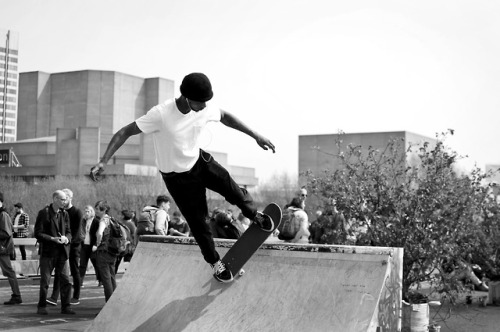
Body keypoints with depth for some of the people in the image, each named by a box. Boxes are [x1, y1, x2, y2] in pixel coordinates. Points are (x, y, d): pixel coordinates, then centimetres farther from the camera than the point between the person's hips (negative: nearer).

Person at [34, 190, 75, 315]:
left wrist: (66, 238, -9)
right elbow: (38, 233, -9)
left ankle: (65, 306, 8)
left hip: (62, 252, 5)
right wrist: (53, 239, -20)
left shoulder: (65, 214, 11)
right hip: (48, 252, -5)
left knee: (65, 280, 1)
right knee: (45, 281, 3)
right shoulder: (43, 213, -6)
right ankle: (42, 307, 14)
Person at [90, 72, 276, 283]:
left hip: (199, 161, 4)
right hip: (177, 176, -4)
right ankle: (214, 262, 28)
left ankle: (255, 215, 24)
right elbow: (124, 133, -29)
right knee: (198, 222, 3)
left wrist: (255, 135, 4)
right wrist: (103, 162, -37)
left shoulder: (204, 110, -18)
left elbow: (224, 117, 4)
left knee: (233, 192, -11)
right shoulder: (160, 115, -34)